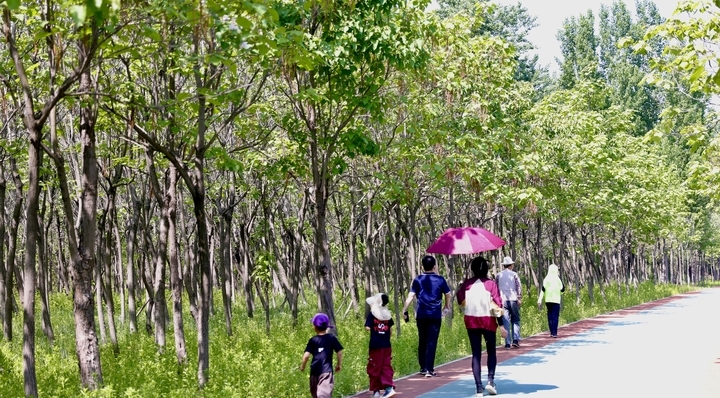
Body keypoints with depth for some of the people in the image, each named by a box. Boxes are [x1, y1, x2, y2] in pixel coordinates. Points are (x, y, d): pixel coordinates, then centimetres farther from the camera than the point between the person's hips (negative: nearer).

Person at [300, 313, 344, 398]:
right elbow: (339, 352, 1)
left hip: (315, 370, 1)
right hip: (327, 370, -1)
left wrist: (302, 366, 9)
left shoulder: (313, 340, -1)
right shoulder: (332, 338, 1)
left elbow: (306, 355, -7)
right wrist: (339, 364, 15)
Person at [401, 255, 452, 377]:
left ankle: (423, 367, 20)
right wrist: (447, 307, 30)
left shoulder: (418, 280, 2)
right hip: (435, 315, -1)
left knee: (422, 341, 14)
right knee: (432, 342, -1)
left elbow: (410, 296, -7)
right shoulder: (440, 280, 2)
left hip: (421, 315, 1)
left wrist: (404, 310, -4)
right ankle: (429, 369, -6)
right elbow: (448, 295, 13)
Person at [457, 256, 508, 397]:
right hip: (488, 321, -1)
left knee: (476, 354, 6)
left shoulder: (466, 284, -3)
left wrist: (459, 289, 17)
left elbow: (460, 301, -1)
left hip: (471, 321, 1)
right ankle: (490, 380, -2)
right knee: (491, 351, 16)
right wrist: (501, 324, -8)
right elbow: (497, 305, -10)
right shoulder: (491, 284, -8)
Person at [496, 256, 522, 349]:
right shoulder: (514, 274, 0)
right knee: (515, 320, 10)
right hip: (513, 300, -2)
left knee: (506, 322, 3)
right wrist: (519, 298, -5)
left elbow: (496, 288, 8)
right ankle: (515, 340, -3)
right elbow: (519, 286, -7)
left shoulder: (499, 275, 6)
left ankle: (507, 343, -1)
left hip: (503, 300, 2)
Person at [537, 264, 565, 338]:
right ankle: (554, 333, -9)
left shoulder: (546, 279, 1)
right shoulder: (557, 279, -5)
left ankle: (551, 332, 15)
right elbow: (562, 289, 5)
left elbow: (543, 290, -5)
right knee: (555, 317, -2)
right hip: (556, 300, -3)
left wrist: (540, 300, -4)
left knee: (550, 316, 12)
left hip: (548, 300, 3)